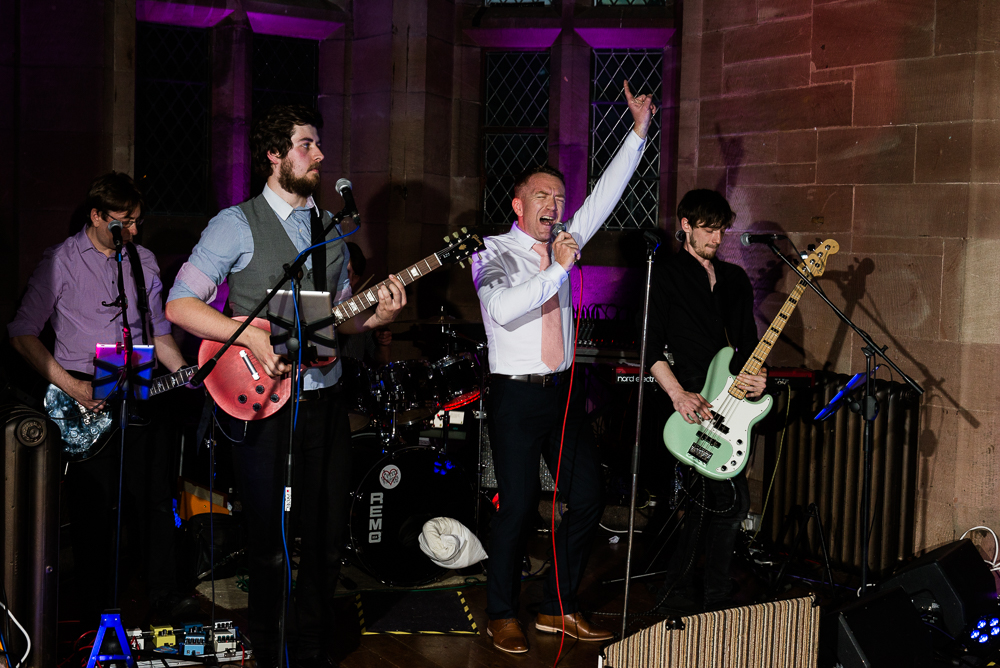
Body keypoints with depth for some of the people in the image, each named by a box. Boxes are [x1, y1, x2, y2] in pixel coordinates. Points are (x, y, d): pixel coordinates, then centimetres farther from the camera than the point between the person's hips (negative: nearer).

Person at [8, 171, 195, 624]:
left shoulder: (144, 261, 14)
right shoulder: (60, 261, -1)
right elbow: (22, 334, -2)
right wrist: (70, 386, -11)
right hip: (85, 398, -4)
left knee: (155, 501, 3)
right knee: (94, 508, 0)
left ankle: (163, 595, 12)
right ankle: (96, 612, 12)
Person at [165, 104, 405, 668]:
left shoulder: (332, 228, 14)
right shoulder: (237, 225, -4)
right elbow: (180, 304, -9)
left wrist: (378, 316, -2)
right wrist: (251, 336, -20)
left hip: (326, 402, 5)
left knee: (327, 540, 10)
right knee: (272, 547, 2)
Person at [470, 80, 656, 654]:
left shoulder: (562, 244, 11)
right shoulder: (495, 253, -5)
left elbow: (605, 196, 8)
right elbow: (503, 309, -24)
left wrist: (639, 131, 3)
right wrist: (559, 269, -24)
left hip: (563, 391, 6)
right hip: (517, 396, -6)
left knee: (589, 498, 4)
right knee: (519, 505, -5)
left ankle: (559, 608, 19)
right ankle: (503, 615, 13)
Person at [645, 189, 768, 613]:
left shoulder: (734, 279, 18)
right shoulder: (665, 273, -1)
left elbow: (747, 340, 18)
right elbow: (651, 344, -9)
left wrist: (754, 374, -3)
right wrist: (678, 394, -19)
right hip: (689, 403, -7)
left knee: (712, 500, 8)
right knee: (731, 499, -11)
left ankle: (679, 590, 21)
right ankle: (715, 598, 3)